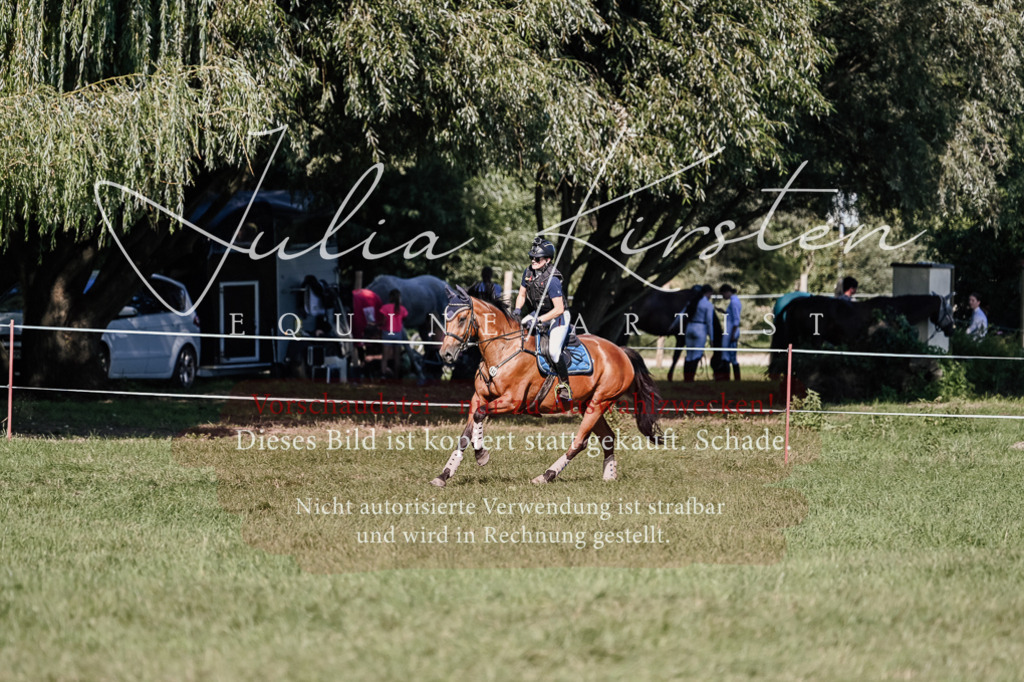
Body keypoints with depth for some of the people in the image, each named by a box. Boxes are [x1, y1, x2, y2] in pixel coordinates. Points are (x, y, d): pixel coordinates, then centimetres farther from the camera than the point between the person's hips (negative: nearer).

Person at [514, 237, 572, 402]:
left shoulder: (552, 280, -29)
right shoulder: (528, 272, -7)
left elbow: (559, 309, -30)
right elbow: (522, 295, 7)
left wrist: (538, 320, -32)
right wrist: (518, 309, -12)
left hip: (557, 317, -8)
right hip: (538, 313, 8)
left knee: (554, 351, -20)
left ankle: (565, 386, -6)